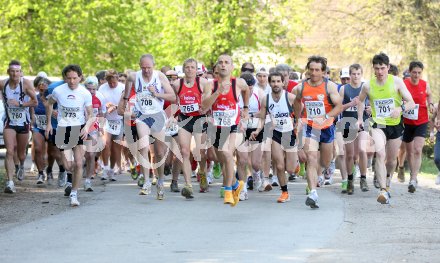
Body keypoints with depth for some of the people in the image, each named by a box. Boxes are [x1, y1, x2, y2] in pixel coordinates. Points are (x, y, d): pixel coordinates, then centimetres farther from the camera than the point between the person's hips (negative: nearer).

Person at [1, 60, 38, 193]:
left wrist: (20, 104, -24)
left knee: (21, 152, 17)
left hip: (24, 122, 0)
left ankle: (22, 166, 52)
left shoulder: (26, 84, -15)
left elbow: (35, 102, -13)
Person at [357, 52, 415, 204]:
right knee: (380, 154, -25)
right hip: (378, 125, -1)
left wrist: (401, 109, -31)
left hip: (395, 125, 1)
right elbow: (360, 101, 16)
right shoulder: (368, 85, -5)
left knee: (391, 159, 14)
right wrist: (360, 119, 7)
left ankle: (387, 182, 46)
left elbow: (411, 103, -11)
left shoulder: (396, 82, -10)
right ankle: (383, 191, -32)